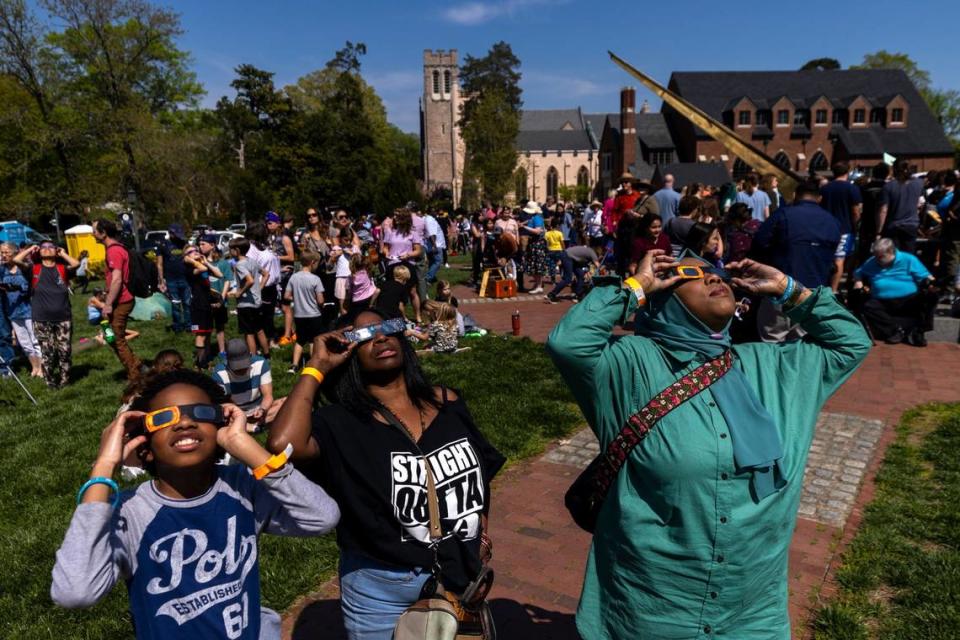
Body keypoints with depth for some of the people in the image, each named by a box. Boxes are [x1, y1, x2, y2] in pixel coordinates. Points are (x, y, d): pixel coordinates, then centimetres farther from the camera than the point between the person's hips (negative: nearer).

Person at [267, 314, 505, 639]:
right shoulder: (341, 424, -16)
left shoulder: (447, 403, -4)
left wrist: (482, 527, 5)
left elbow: (481, 467, 11)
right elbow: (282, 444, -36)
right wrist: (316, 368, -25)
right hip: (383, 593, -3)